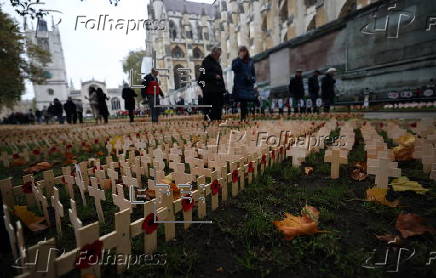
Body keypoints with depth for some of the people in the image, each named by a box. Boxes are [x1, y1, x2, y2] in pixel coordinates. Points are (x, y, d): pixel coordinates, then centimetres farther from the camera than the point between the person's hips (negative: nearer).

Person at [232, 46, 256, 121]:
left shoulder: (250, 61, 16)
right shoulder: (236, 61, 8)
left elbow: (253, 73, 20)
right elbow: (234, 68, -12)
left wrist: (253, 79, 2)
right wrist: (240, 59, -12)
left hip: (248, 85, 3)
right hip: (240, 85, -3)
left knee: (245, 103, -2)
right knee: (243, 102, -11)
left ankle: (244, 118, 2)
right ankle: (243, 119, -8)